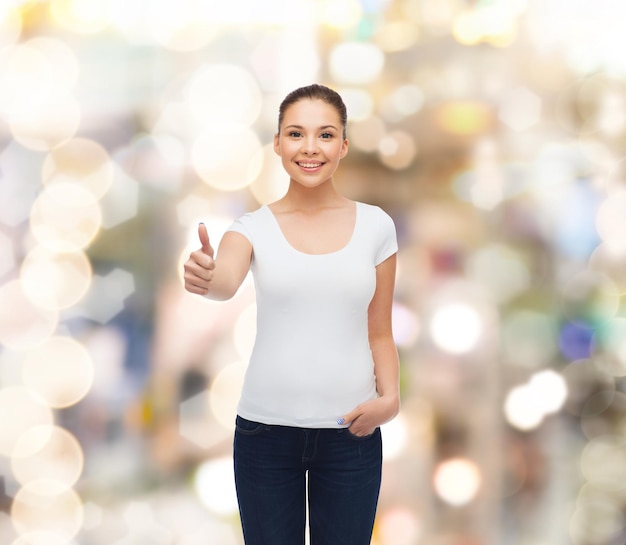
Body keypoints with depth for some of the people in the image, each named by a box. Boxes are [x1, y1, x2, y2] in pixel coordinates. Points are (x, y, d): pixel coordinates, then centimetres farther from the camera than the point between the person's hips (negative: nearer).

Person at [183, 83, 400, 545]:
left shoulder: (375, 226, 3)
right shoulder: (255, 228, -1)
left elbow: (380, 333, 8)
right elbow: (226, 282, -23)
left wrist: (389, 396, -9)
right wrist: (204, 277, -46)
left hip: (350, 432, 1)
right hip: (266, 429, -1)